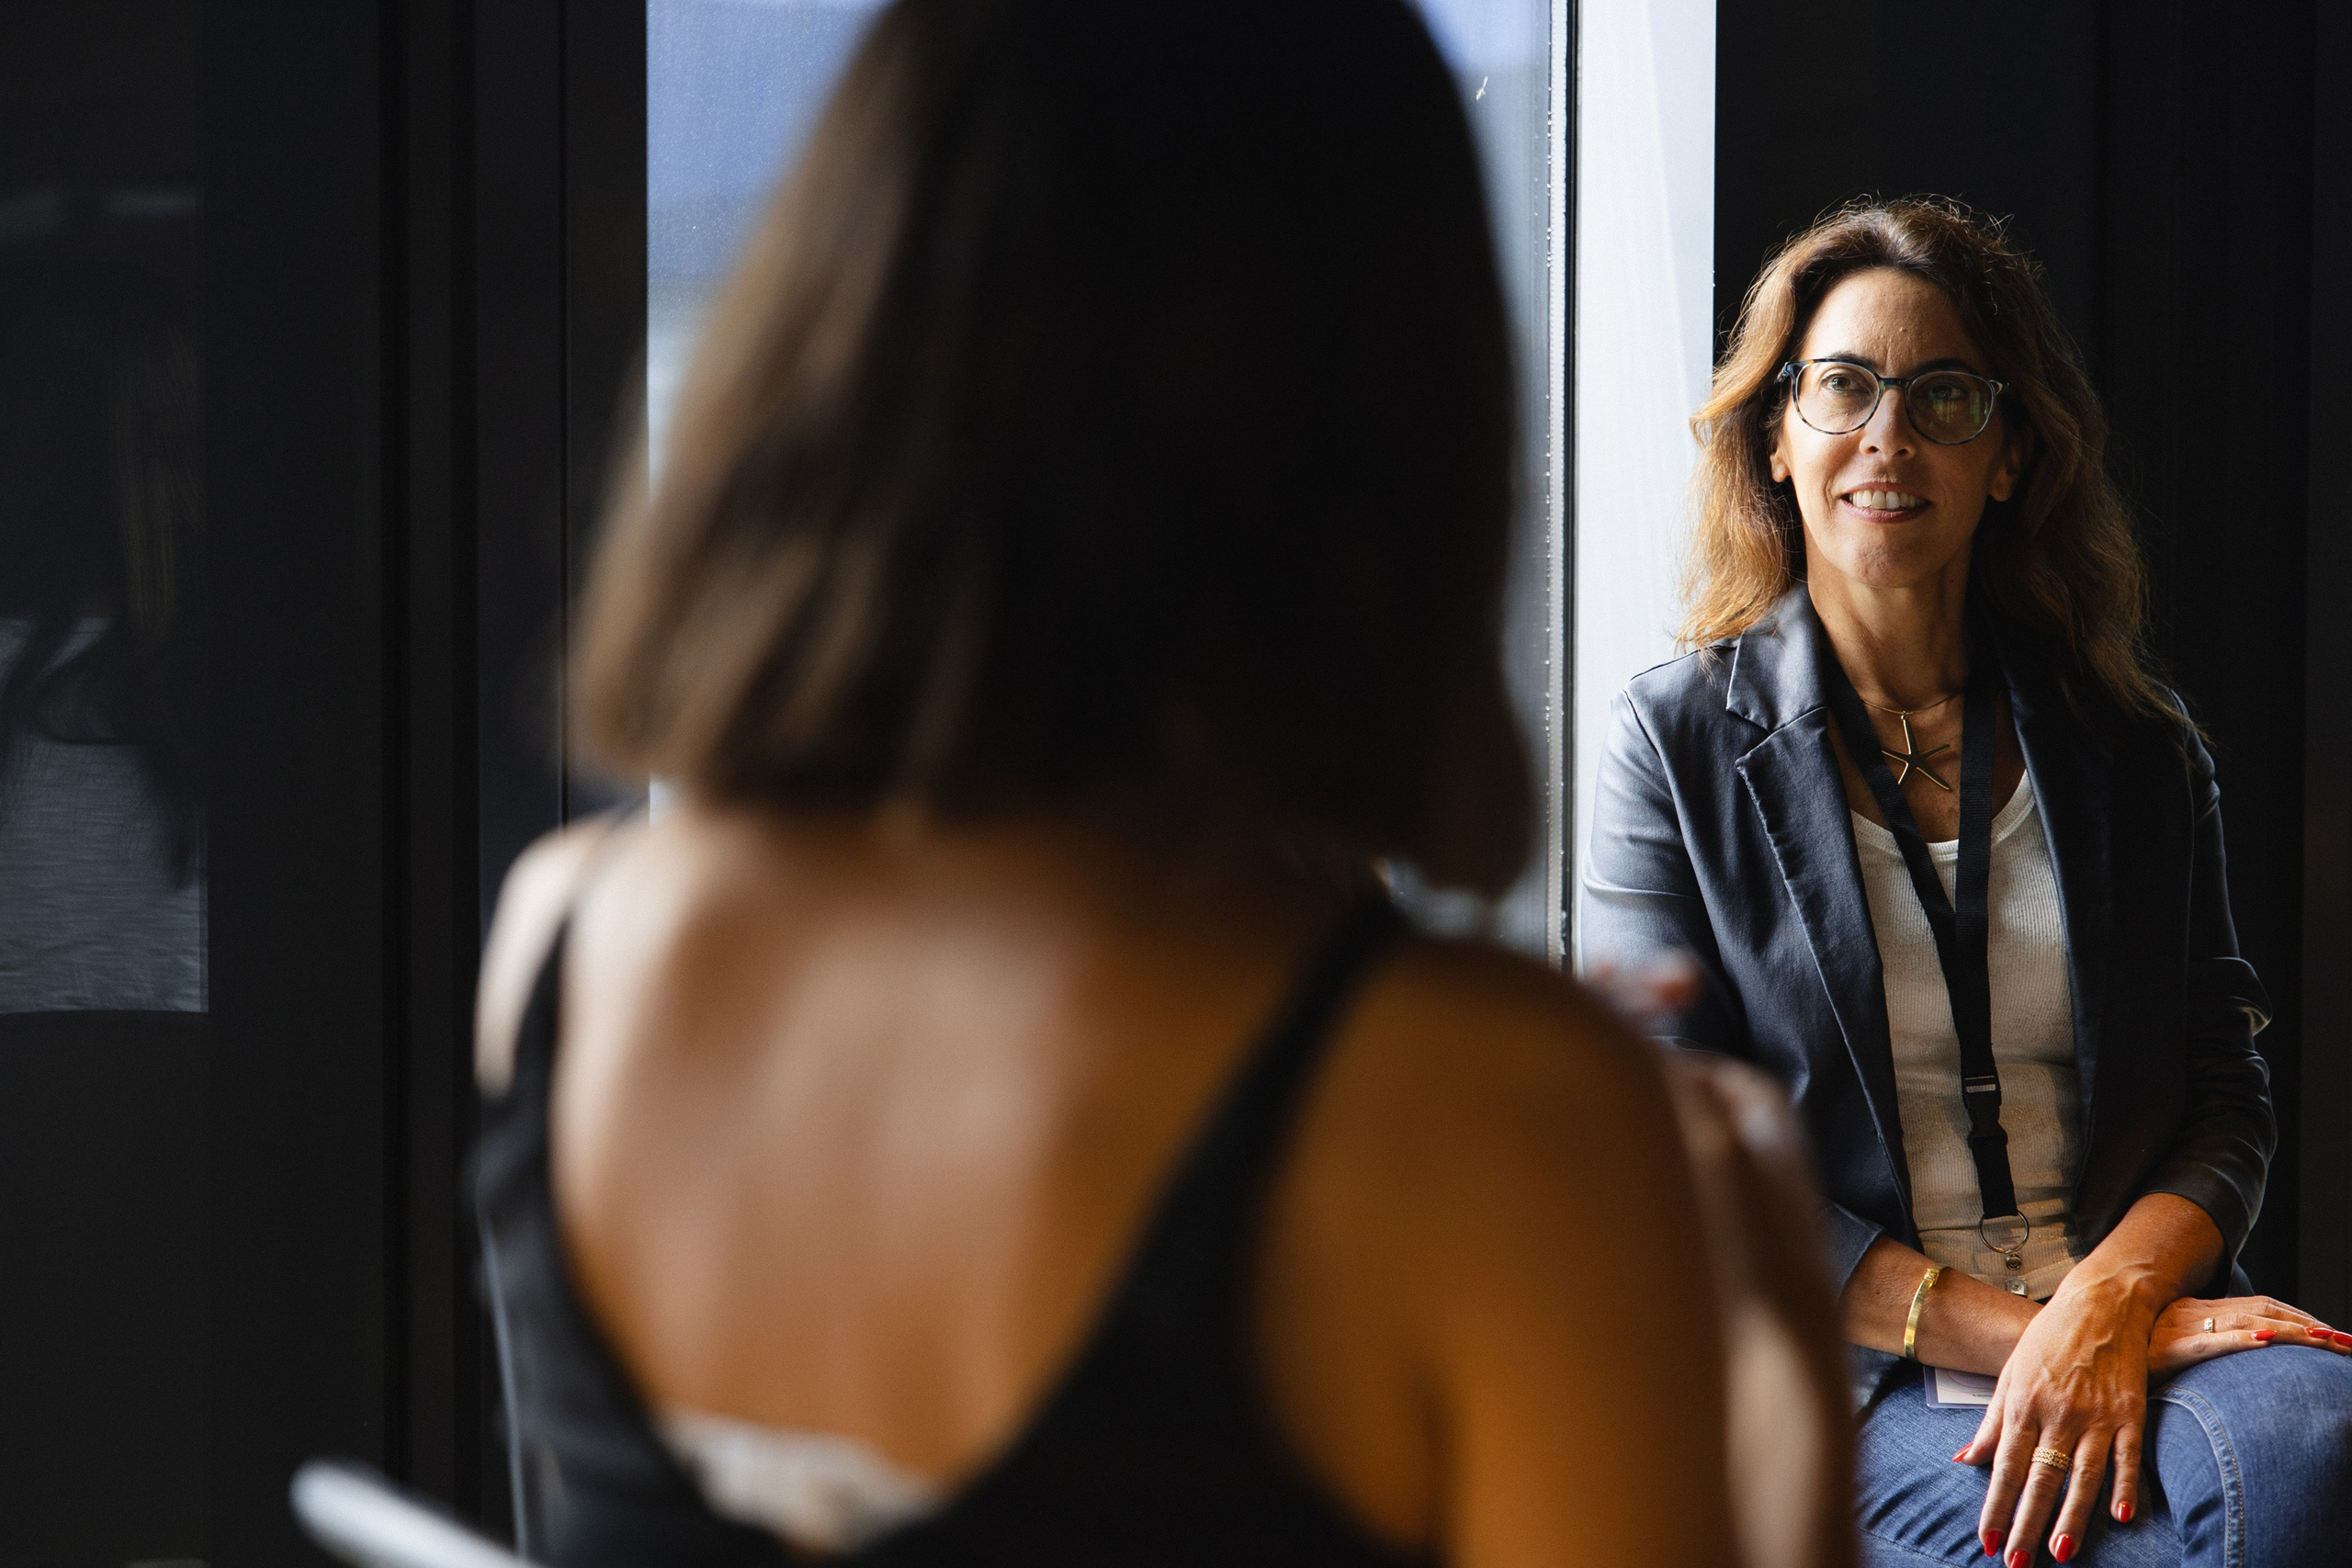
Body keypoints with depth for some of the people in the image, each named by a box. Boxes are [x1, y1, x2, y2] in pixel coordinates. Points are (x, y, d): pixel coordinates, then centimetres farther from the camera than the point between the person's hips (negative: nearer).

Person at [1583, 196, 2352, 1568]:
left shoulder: (2139, 748, 13)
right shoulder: (1678, 745, 5)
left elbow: (2226, 1100, 9)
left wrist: (2111, 1301, -14)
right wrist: (2021, 1329, -12)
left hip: (2136, 1340, 3)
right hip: (1846, 1386, -3)